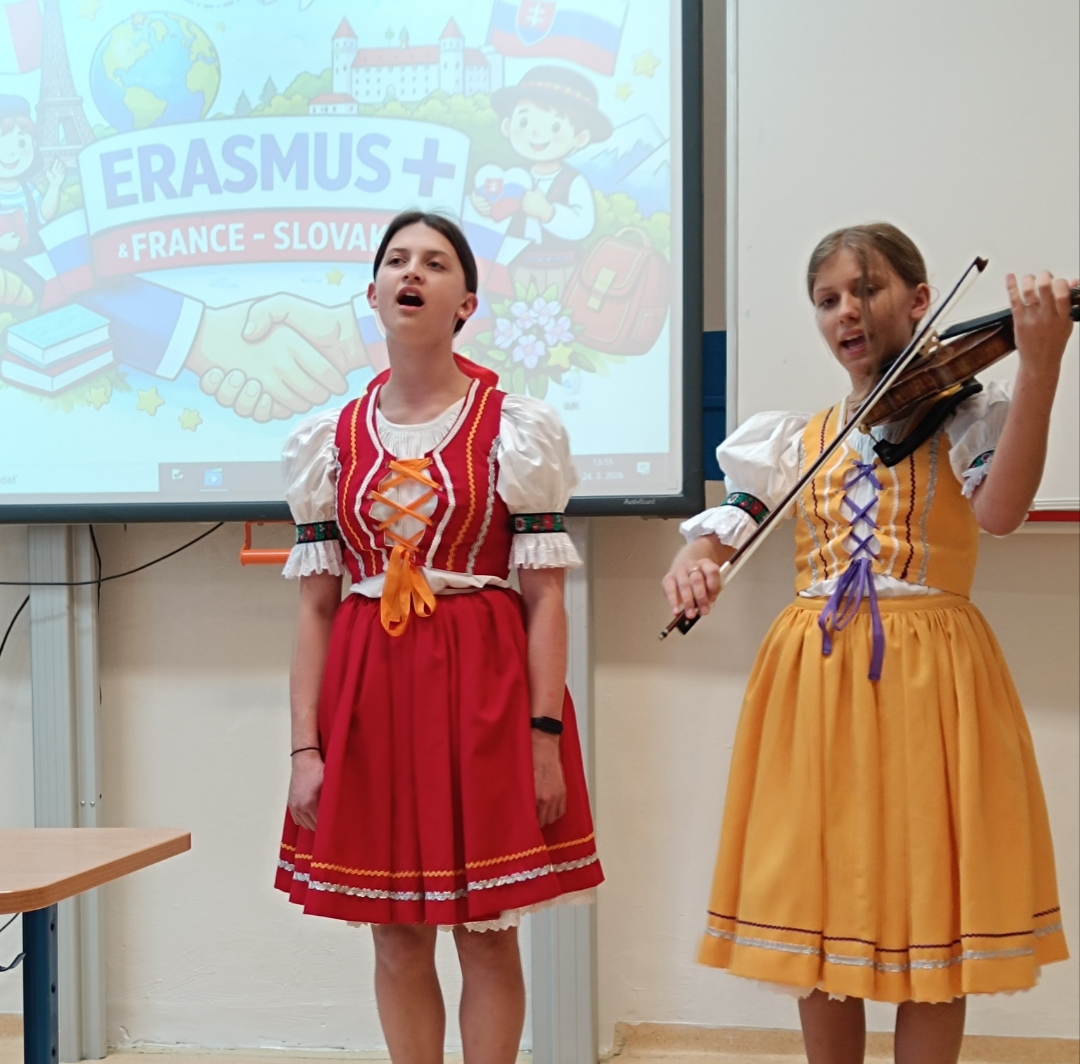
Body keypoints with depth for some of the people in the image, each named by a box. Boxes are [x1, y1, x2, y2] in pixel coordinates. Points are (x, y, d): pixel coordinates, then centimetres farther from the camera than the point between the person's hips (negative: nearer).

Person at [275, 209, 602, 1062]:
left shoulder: (516, 429, -2)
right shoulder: (331, 440, 6)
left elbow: (545, 600, -4)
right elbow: (316, 606, 6)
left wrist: (545, 735, -11)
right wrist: (306, 747, 0)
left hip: (486, 686, -3)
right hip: (369, 689, 3)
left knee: (488, 931, 4)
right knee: (396, 936, 9)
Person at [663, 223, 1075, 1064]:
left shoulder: (962, 412, 2)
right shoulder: (795, 441, 13)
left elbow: (999, 511, -18)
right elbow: (717, 535, 8)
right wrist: (691, 569, -16)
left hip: (929, 678, -3)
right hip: (815, 678, 3)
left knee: (929, 917, 1)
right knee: (818, 911, 7)